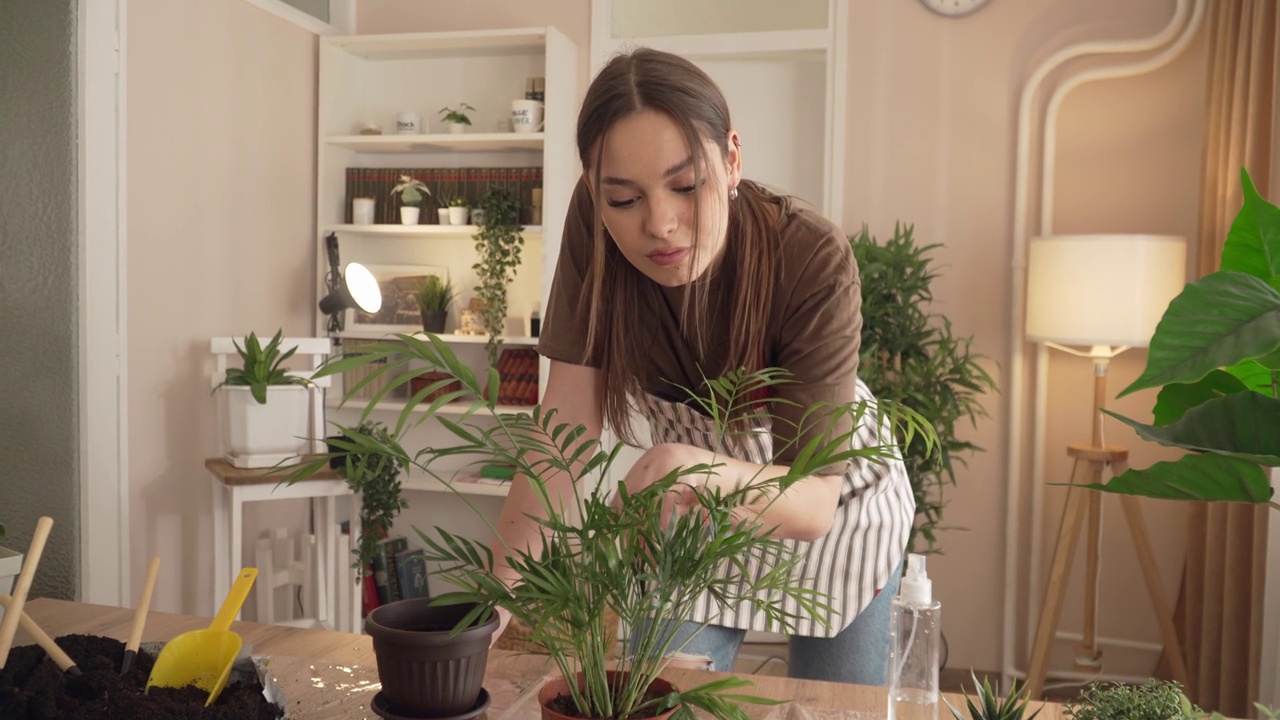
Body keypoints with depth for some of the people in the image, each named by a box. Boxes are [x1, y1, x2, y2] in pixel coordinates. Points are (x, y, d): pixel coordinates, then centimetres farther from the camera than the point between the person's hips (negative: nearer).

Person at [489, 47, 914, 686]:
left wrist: (698, 469, -53)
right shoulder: (594, 225, -26)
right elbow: (566, 423, -25)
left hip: (829, 499, -1)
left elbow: (814, 499, -32)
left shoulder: (813, 260, -33)